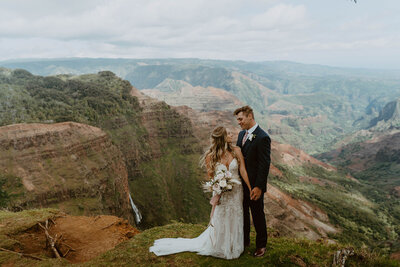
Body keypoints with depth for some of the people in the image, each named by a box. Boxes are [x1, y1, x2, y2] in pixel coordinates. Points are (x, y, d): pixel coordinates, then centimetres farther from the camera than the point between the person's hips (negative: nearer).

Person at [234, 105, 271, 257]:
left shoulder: (262, 138, -19)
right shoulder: (241, 134, 6)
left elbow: (265, 165, -20)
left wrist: (259, 187, -21)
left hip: (254, 186, -7)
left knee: (258, 215, 11)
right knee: (243, 213, 21)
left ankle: (261, 245, 31)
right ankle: (244, 241, 40)